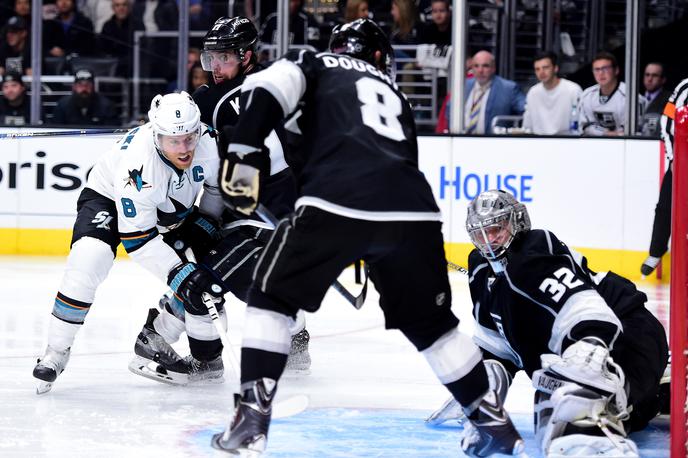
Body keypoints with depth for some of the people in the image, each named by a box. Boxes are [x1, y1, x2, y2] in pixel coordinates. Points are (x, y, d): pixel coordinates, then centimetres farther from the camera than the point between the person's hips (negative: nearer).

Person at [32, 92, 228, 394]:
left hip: (172, 212, 5)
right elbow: (137, 238, -34)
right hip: (109, 198, -5)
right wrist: (179, 275, -38)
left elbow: (221, 182, -2)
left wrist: (205, 225, -9)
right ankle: (57, 351, -20)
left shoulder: (210, 141, -27)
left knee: (204, 277, -10)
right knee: (88, 259, -31)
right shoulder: (137, 163, -40)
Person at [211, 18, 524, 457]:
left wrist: (245, 151, -3)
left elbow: (270, 89, 3)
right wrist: (374, 254, 48)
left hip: (337, 201, -4)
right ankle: (493, 420, 27)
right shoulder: (396, 95, 38)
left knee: (273, 297, 15)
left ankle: (253, 414, 2)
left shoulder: (315, 64, 24)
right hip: (413, 208, 4)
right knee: (430, 320, 25)